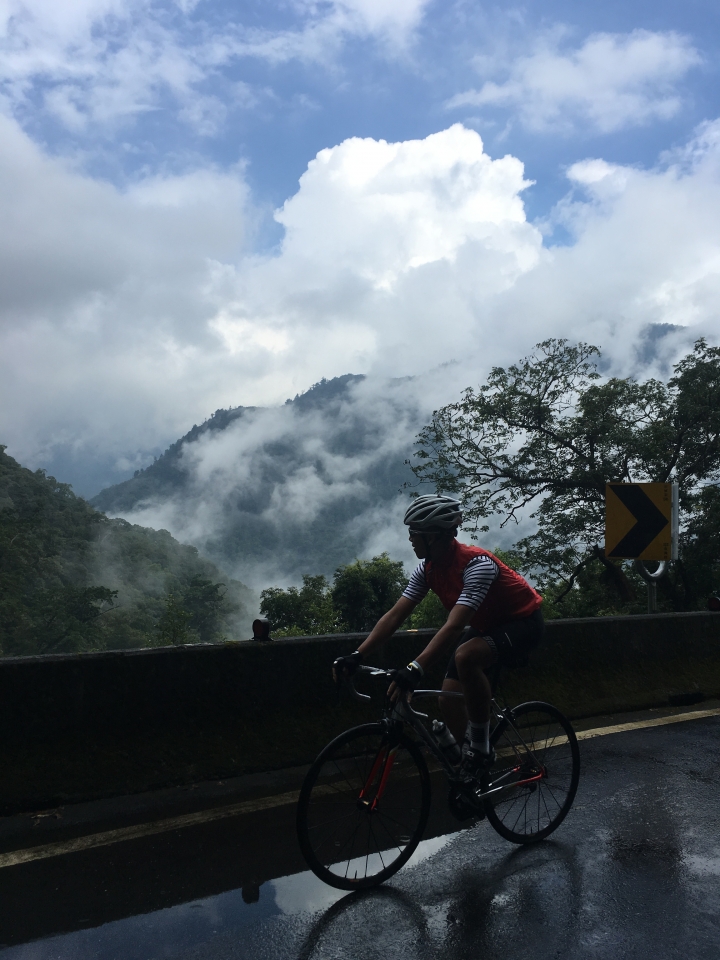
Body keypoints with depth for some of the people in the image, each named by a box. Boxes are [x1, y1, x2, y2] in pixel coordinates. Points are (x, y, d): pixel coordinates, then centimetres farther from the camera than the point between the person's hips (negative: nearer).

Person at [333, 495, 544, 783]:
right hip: (485, 624, 8)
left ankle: (481, 748, -16)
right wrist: (357, 655, -22)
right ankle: (471, 779, 18)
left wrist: (416, 668, -53)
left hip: (521, 621, -8)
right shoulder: (427, 569, -10)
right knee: (449, 699, -3)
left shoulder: (477, 564, -34)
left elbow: (454, 627, -43)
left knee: (465, 656, -36)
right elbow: (394, 615, -12)